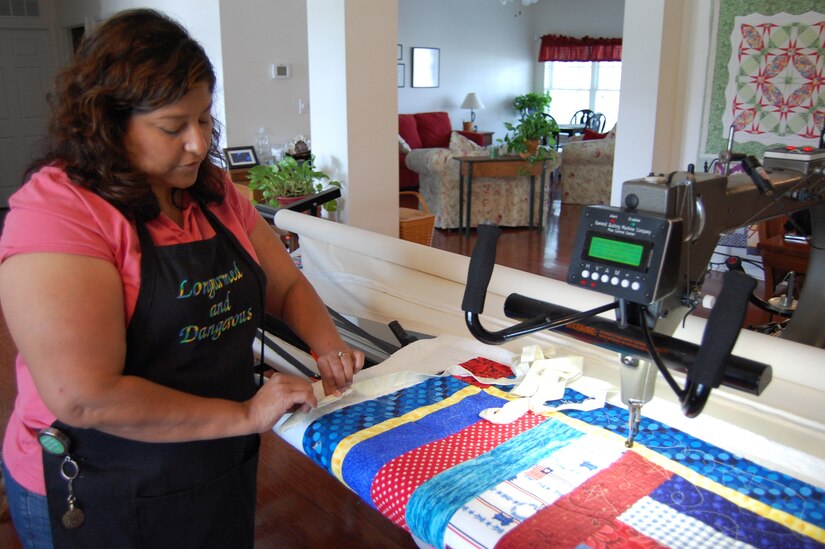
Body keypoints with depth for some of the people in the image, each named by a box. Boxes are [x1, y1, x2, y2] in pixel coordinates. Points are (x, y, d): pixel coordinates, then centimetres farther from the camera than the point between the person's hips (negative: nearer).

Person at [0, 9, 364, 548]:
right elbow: (85, 398, -28)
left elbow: (287, 285, 8)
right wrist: (245, 415, -23)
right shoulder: (57, 212, -22)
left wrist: (327, 344, -12)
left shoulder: (213, 190, 1)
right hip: (98, 500, -6)